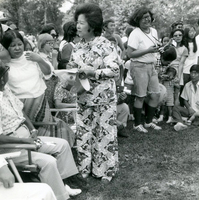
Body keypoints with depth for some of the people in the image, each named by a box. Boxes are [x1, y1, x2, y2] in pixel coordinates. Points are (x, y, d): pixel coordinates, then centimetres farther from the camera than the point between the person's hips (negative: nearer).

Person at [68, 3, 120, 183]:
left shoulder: (105, 45, -11)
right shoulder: (78, 47, 6)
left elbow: (115, 71, -15)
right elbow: (72, 68, 15)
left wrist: (92, 71, -22)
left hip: (103, 99, -5)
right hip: (83, 98, 6)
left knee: (104, 133, 4)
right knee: (83, 133, 11)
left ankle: (106, 170, 17)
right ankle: (85, 167, 25)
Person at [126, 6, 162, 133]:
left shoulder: (154, 31, 10)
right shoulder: (135, 34, -12)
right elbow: (130, 54, -17)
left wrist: (158, 48, -2)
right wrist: (148, 50, -21)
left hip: (151, 66, 7)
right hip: (139, 67, -7)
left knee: (156, 94, 7)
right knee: (141, 96, -2)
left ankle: (149, 122, 23)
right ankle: (137, 124, 14)